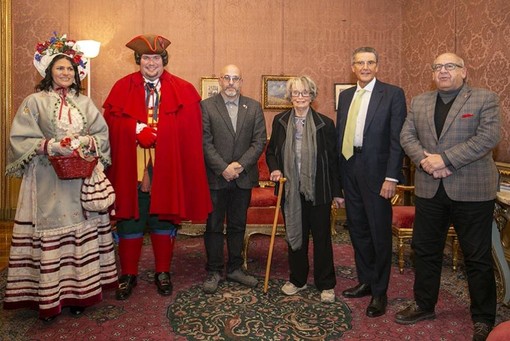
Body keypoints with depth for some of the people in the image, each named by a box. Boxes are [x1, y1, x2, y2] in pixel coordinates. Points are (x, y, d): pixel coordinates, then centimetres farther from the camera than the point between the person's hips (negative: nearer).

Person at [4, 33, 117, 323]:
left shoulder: (85, 103, 12)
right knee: (50, 236, -2)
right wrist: (50, 146, -17)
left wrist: (87, 142, -11)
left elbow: (103, 134, 8)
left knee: (82, 235, 4)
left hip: (82, 181, 3)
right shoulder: (34, 102, 3)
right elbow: (20, 139, -4)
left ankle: (79, 291, 16)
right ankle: (49, 299, 10)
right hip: (48, 183, -2)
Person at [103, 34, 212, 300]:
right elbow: (112, 124, -2)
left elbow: (190, 131, -2)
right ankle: (128, 275, 24)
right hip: (130, 167, 0)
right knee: (130, 222, 8)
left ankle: (162, 273, 26)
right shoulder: (122, 88, 6)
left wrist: (155, 132, -13)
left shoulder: (183, 91, 4)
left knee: (163, 220, 10)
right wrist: (137, 129, -17)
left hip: (166, 168, 0)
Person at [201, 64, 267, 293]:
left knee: (238, 225, 13)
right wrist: (223, 168, -15)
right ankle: (214, 271, 19)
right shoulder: (206, 106, -2)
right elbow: (205, 143, -7)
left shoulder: (254, 107, 6)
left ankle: (235, 268, 26)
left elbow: (260, 141, 0)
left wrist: (240, 165, -12)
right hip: (215, 178, -2)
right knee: (214, 226, 6)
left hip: (243, 177, 3)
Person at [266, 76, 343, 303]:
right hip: (291, 189, 3)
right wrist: (274, 169, -9)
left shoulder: (325, 124, -3)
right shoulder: (280, 121, 4)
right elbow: (271, 151, 12)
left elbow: (333, 159, -1)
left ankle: (326, 284, 21)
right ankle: (297, 280, 29)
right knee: (294, 235, 13)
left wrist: (337, 192, 0)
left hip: (318, 190, -2)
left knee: (321, 237, 7)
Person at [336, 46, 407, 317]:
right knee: (357, 228, 14)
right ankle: (365, 281, 32)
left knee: (379, 231, 3)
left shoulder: (392, 94, -4)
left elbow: (397, 139, -9)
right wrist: (337, 173, 8)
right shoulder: (345, 96, 13)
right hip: (349, 170, 6)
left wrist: (391, 176, -15)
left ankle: (380, 292, 18)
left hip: (376, 171, -5)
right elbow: (340, 134, 13)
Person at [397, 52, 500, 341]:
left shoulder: (485, 99, -2)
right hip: (430, 189, 5)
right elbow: (407, 135, 6)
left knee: (478, 257, 6)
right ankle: (424, 306, 30)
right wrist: (425, 160, -13)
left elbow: (489, 136, -14)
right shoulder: (419, 102, 12)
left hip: (472, 190, -4)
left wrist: (445, 159, -20)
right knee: (425, 250, 13)